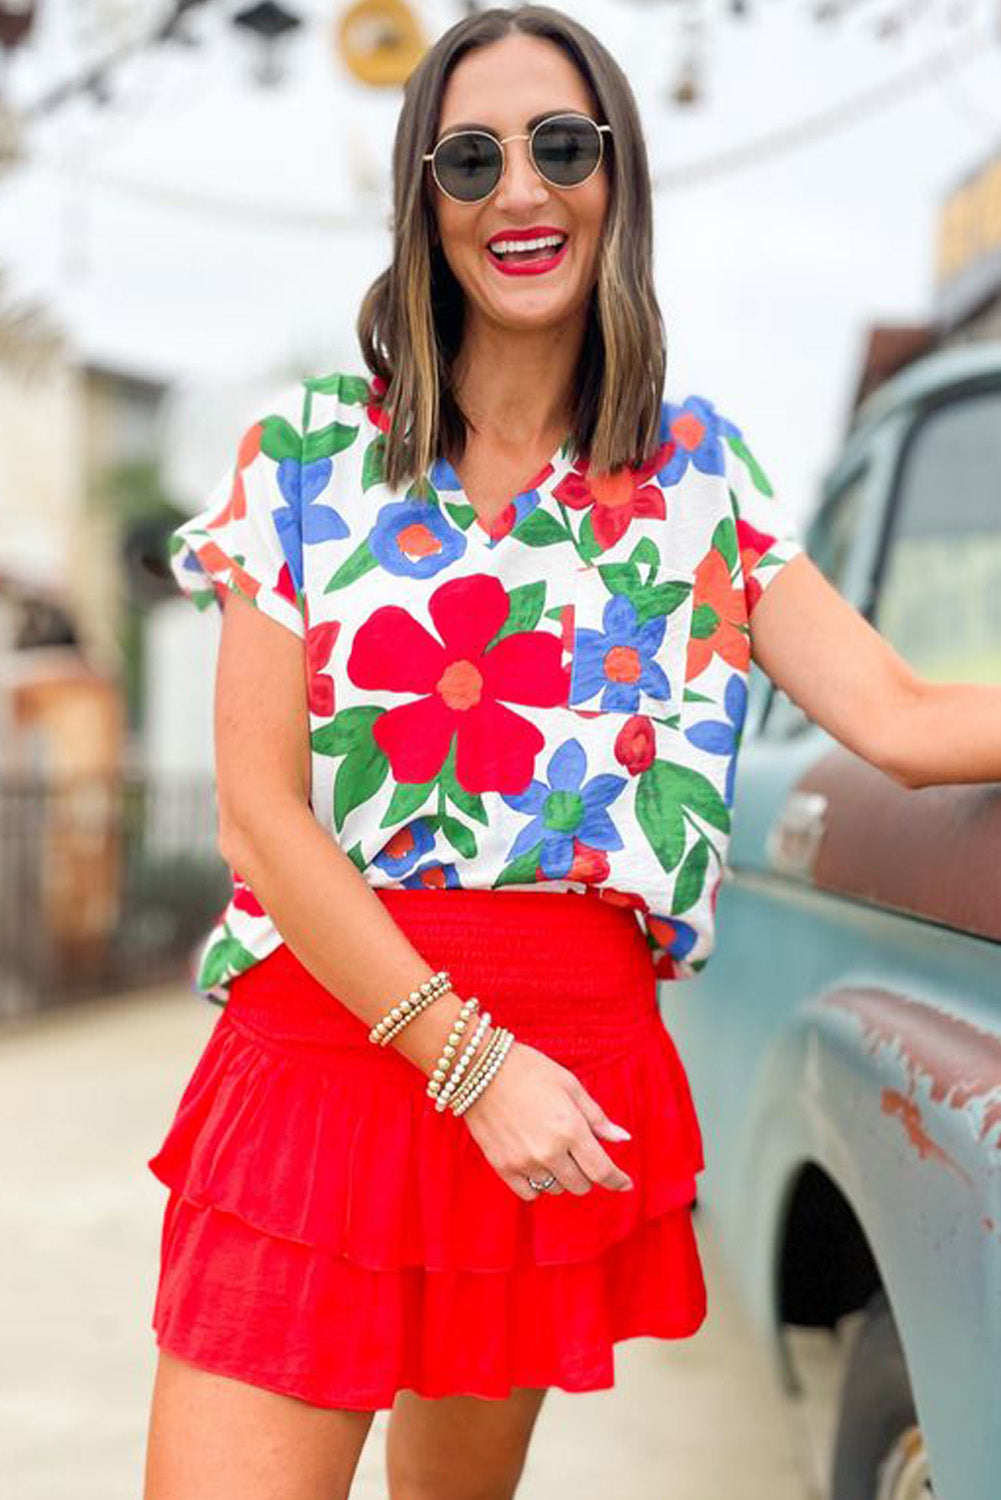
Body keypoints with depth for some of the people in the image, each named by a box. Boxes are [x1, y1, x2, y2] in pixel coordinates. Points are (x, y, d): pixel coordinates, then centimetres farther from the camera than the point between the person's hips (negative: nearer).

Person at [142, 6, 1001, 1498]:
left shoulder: (693, 470, 7)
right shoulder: (310, 451, 0)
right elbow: (258, 813, -5)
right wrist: (468, 1057, -13)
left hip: (570, 1064, 3)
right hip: (325, 1032, -2)